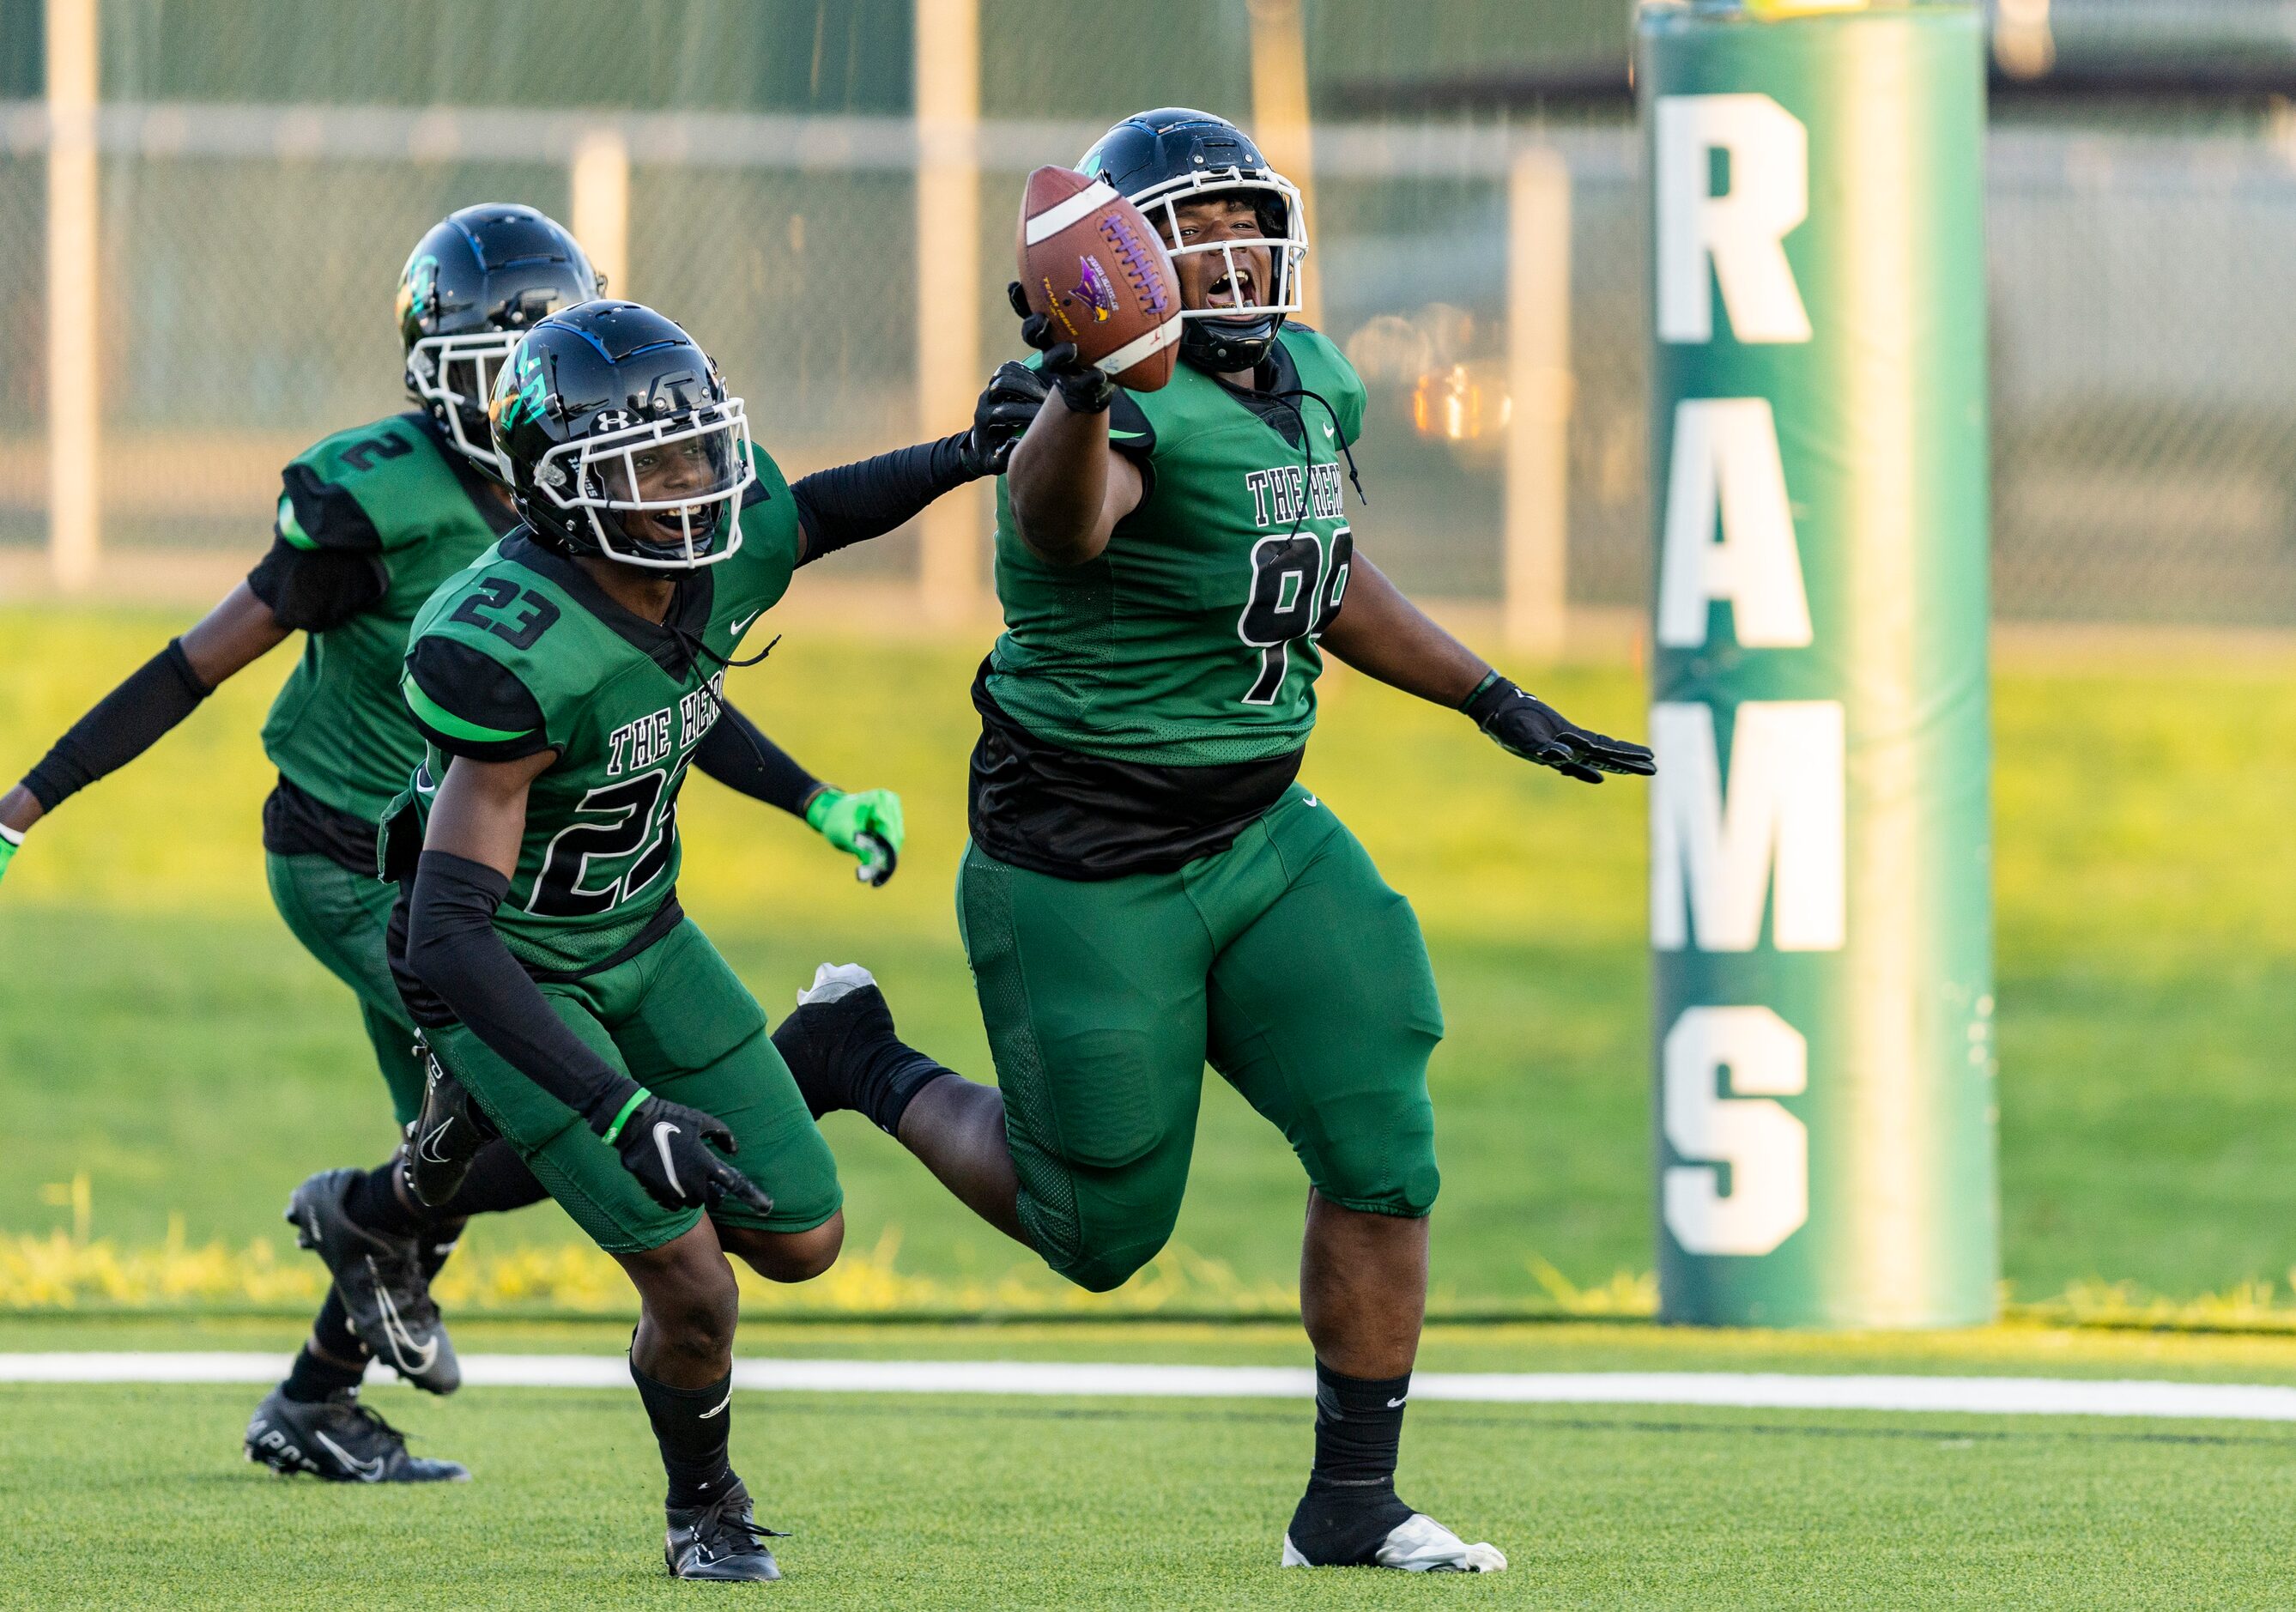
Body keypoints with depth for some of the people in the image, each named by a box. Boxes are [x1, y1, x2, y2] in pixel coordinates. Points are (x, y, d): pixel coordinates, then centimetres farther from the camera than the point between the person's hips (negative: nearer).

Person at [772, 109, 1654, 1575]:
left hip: (1258, 838, 7)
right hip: (1090, 870, -7)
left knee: (1380, 1149, -6)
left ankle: (1351, 1505, 7)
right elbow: (1063, 525, -47)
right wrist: (1082, 395, -67)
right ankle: (866, 1062, 32)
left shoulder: (1312, 387, 5)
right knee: (1098, 1233, 6)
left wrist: (1492, 701, 24)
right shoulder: (1137, 408, -23)